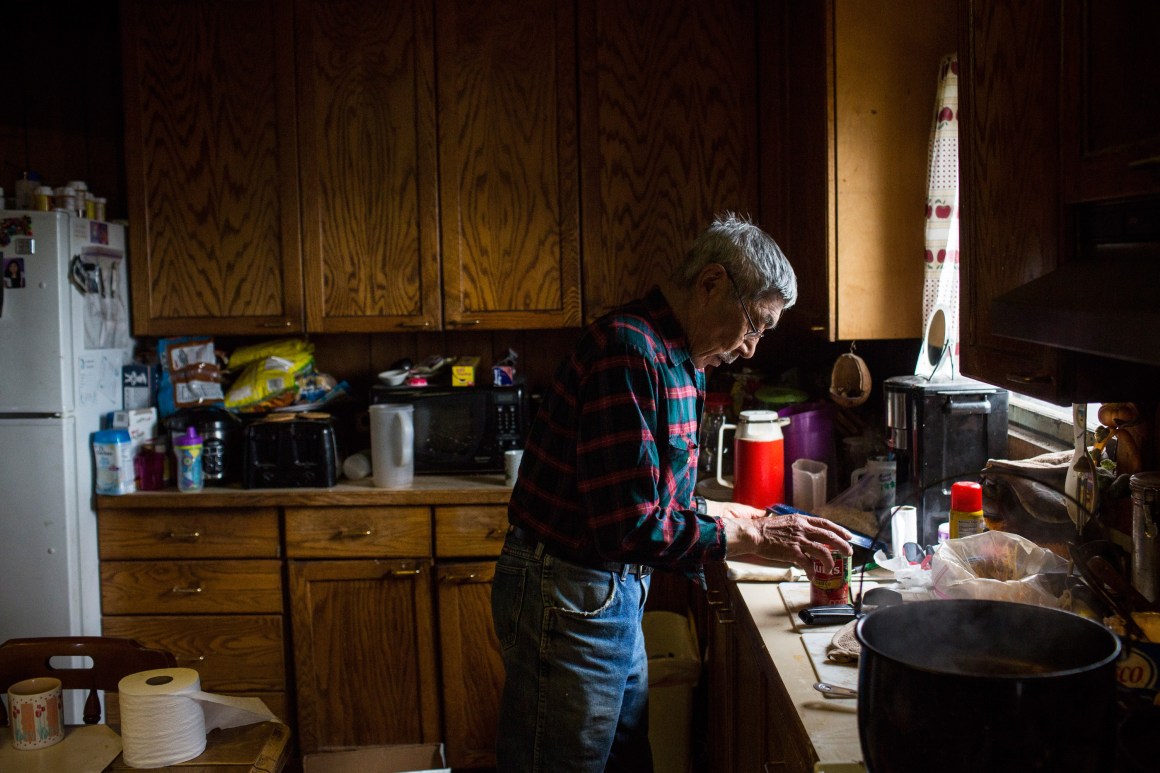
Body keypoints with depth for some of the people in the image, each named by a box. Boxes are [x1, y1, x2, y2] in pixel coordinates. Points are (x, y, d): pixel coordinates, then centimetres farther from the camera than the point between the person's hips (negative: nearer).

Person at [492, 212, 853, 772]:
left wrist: (735, 515, 10)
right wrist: (754, 539, -19)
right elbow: (630, 529, -27)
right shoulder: (629, 350, -22)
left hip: (615, 595, 10)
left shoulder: (674, 362, 10)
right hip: (568, 598, -10)